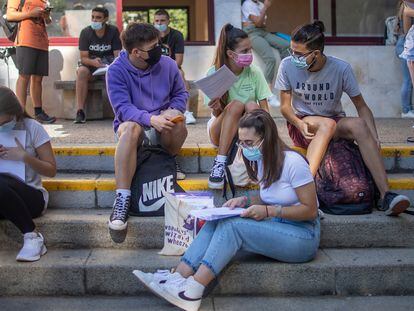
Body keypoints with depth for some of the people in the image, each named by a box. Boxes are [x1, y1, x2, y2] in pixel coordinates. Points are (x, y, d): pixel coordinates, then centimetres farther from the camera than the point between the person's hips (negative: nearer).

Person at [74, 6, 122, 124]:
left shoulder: (113, 31, -3)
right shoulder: (85, 32, -5)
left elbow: (117, 54, -7)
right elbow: (83, 57, -10)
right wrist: (93, 62, -33)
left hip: (109, 62, 0)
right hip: (90, 63, 0)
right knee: (81, 71, -34)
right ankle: (80, 111, -34)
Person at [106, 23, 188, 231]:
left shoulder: (167, 64, 0)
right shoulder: (116, 70, -10)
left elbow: (181, 93, 12)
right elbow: (122, 108, -18)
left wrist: (173, 111, -12)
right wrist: (151, 119, -35)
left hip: (161, 127, 2)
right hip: (132, 124, -2)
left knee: (178, 121, -33)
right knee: (131, 127, -39)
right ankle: (122, 198, -41)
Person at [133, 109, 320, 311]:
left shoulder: (293, 162, -16)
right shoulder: (262, 161, 8)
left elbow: (311, 211, -14)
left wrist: (269, 211, -22)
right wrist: (246, 201, 0)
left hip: (303, 235, -7)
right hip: (275, 228, 8)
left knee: (233, 225, -27)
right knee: (218, 221, -16)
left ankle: (192, 291, -31)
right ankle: (178, 277, -26)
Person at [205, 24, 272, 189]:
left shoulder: (254, 72, -7)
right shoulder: (213, 73, -11)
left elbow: (264, 107, -6)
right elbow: (218, 114, -10)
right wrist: (216, 108, -34)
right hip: (220, 131, -1)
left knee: (252, 106, -30)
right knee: (236, 105, -32)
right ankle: (220, 164, -35)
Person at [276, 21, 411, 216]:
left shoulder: (341, 69, -11)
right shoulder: (288, 66, -11)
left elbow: (361, 107, -8)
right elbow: (285, 106, -3)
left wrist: (374, 136, -24)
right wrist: (300, 124, -23)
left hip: (336, 123, 1)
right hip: (302, 123, -1)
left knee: (359, 124, -32)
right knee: (328, 124, -36)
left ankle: (386, 195, -39)